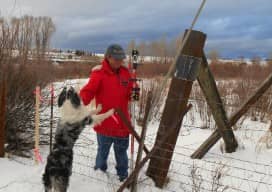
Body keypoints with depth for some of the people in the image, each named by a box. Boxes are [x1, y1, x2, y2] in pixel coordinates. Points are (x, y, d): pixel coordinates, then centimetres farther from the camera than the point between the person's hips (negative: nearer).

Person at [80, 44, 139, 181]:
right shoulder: (99, 73, -13)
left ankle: (123, 175, 39)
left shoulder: (125, 72, 5)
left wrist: (134, 94, -10)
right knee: (103, 150, 14)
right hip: (105, 123, -4)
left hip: (122, 122, 5)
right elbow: (88, 91, -24)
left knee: (121, 151, 20)